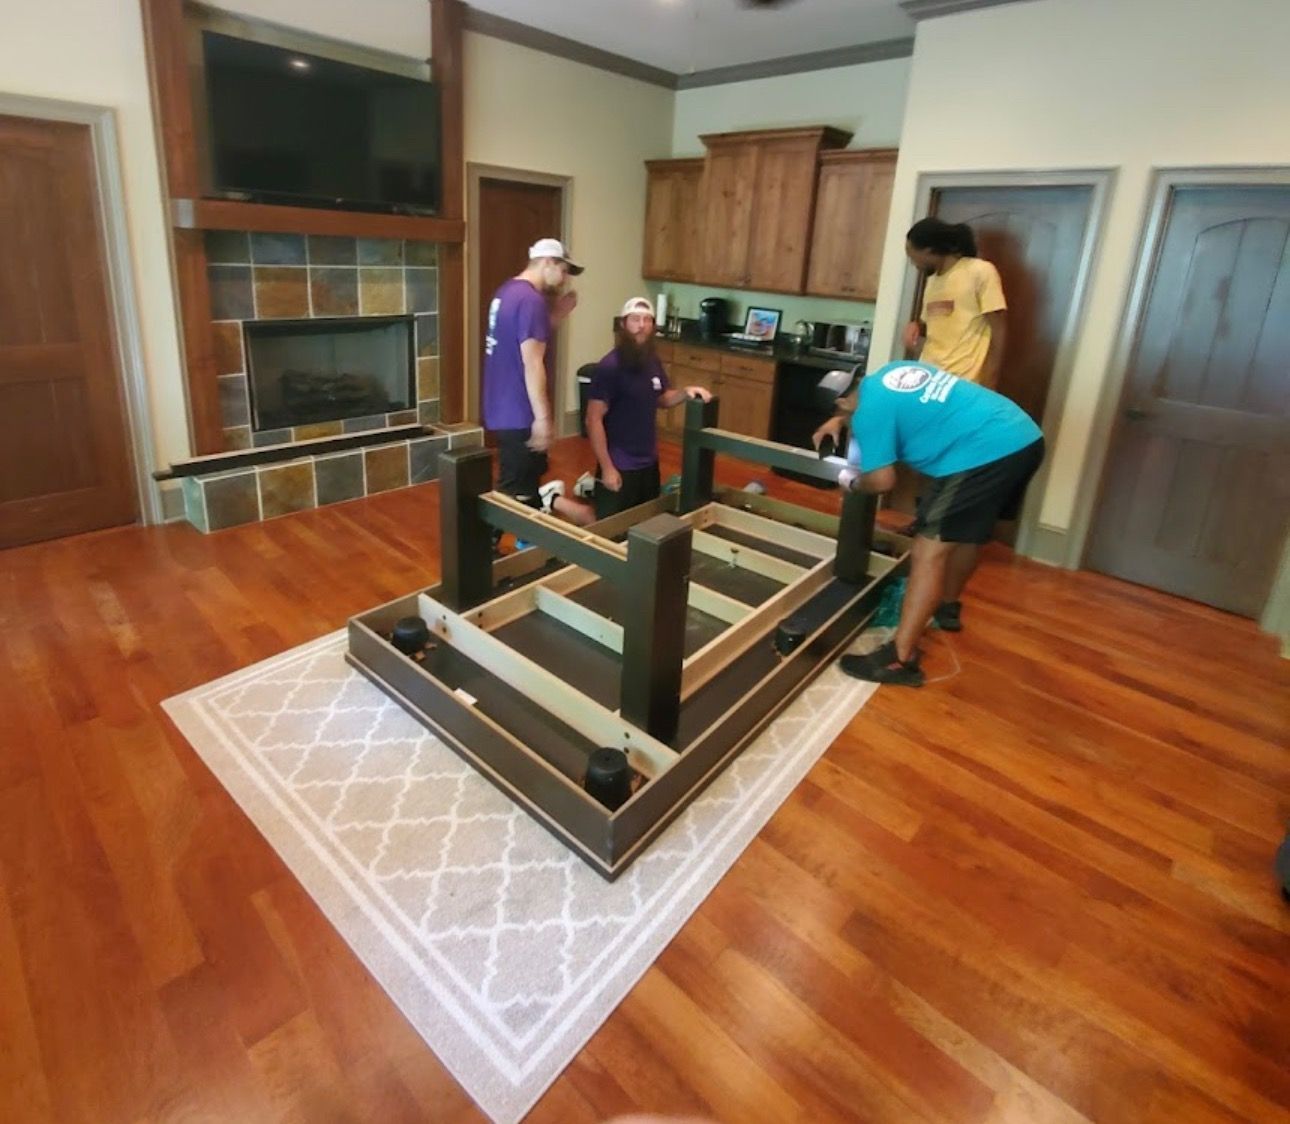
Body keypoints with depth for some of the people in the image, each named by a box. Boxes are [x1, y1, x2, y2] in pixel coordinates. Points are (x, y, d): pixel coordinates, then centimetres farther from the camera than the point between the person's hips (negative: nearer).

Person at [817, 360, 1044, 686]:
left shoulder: (869, 409, -7)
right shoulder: (889, 371, 20)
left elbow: (882, 480, -8)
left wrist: (852, 482, 14)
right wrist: (840, 420, 39)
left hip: (986, 453, -10)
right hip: (1025, 437, 10)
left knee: (930, 551, -8)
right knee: (968, 532, 27)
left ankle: (899, 659, -7)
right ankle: (947, 607, 48)